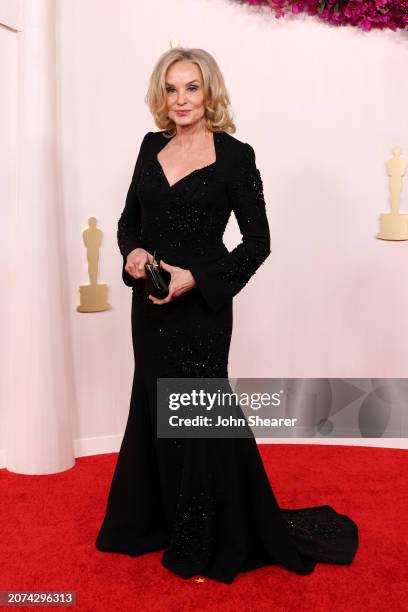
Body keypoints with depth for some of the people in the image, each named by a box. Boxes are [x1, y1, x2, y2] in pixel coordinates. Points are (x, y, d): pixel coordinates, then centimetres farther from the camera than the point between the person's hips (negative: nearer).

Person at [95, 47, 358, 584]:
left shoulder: (235, 155, -9)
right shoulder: (153, 146, 7)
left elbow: (258, 242, -9)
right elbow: (129, 217, 12)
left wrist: (195, 278, -20)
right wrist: (132, 252, -9)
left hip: (200, 308, -5)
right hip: (149, 304, 6)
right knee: (154, 410, 16)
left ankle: (210, 542, 25)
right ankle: (156, 520, 38)